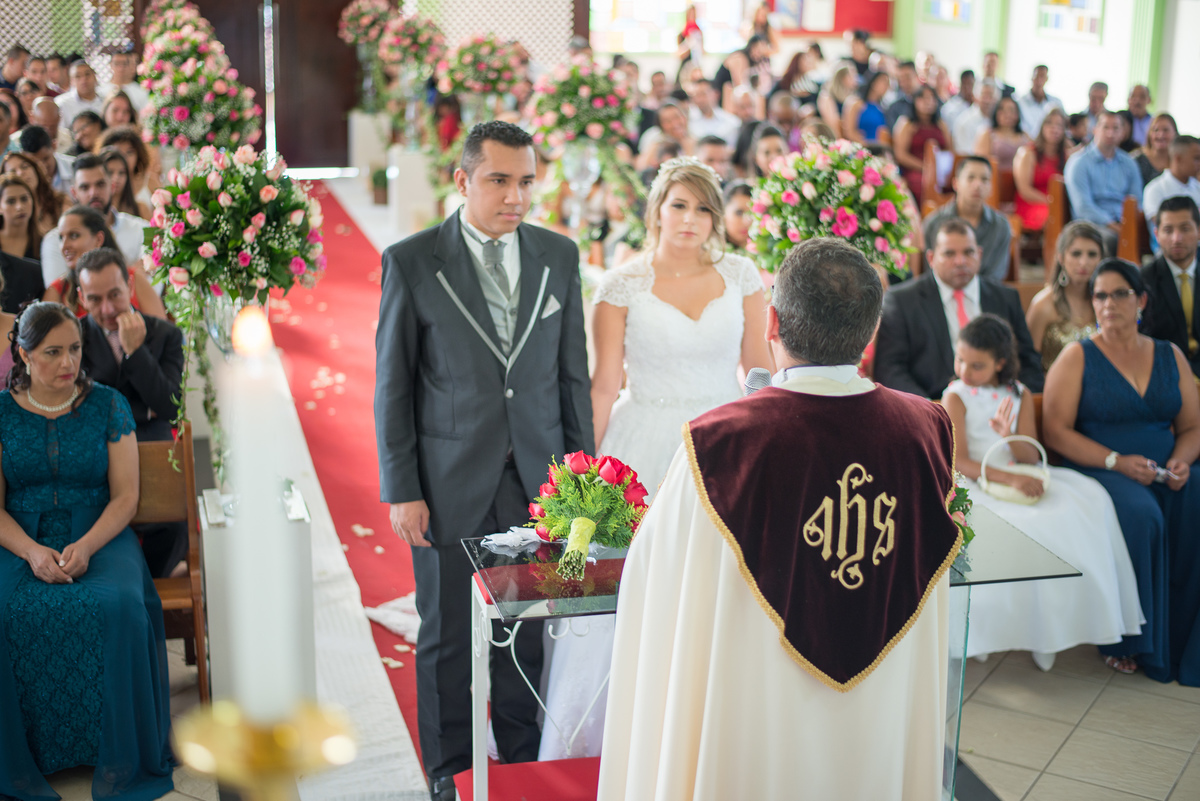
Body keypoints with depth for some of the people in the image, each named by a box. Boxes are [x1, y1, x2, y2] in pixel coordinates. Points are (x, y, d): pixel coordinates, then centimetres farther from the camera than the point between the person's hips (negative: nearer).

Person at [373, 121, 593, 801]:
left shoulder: (560, 255, 3)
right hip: (450, 482, -2)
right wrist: (401, 489, -6)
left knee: (529, 627, 12)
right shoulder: (412, 261, -6)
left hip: (537, 479, 3)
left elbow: (573, 372, 7)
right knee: (447, 634, 11)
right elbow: (393, 384, -4)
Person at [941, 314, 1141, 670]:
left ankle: (1045, 624, -10)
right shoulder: (956, 396, -4)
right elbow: (960, 462, -12)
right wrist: (1009, 478, -23)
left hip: (1018, 478, 5)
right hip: (975, 482, -5)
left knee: (1089, 501, -18)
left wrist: (1010, 437, -19)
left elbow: (1033, 458, 3)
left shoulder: (1020, 394, 8)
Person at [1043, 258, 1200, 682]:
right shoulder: (1077, 357, 4)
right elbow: (1055, 429, -5)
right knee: (1141, 515, -34)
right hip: (1100, 472, -4)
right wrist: (1116, 461, -16)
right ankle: (1129, 641, -18)